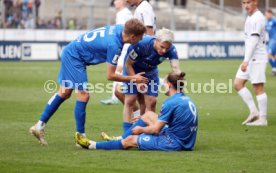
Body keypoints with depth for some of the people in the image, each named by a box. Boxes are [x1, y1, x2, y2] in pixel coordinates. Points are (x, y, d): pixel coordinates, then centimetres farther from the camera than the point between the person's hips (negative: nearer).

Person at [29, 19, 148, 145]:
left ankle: (40, 125, 21)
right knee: (83, 95, -10)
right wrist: (133, 79, -12)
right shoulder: (114, 45, -29)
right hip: (74, 57, -10)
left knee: (64, 93, 15)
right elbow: (110, 76, -22)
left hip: (69, 53, 10)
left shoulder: (120, 29, -6)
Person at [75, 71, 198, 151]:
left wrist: (141, 129, 5)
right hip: (185, 140, 9)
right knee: (149, 115, 20)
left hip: (174, 143, -9)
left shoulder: (171, 103, -19)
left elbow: (155, 129, -14)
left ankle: (93, 145, 15)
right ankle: (120, 139, 29)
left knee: (130, 140, 2)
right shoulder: (186, 99, 9)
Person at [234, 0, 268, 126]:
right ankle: (254, 112, 8)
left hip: (257, 58, -10)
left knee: (258, 88, -5)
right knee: (238, 84, 6)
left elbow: (254, 40, -24)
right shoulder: (250, 17, 15)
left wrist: (246, 60, -29)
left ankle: (262, 119, 1)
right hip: (250, 58, 10)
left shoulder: (257, 18, -15)